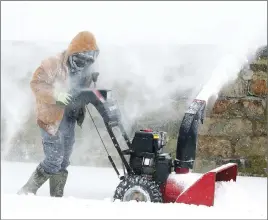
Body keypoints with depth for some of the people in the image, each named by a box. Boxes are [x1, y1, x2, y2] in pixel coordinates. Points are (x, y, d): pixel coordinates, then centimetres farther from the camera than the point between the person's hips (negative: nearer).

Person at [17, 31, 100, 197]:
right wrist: (56, 94, -30)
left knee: (64, 162, 10)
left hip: (69, 119, 8)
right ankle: (27, 192, -2)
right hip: (51, 117, -7)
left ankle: (57, 197, 18)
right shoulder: (54, 64, -15)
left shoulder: (87, 69, 8)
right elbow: (36, 83, -16)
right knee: (54, 160, -13)